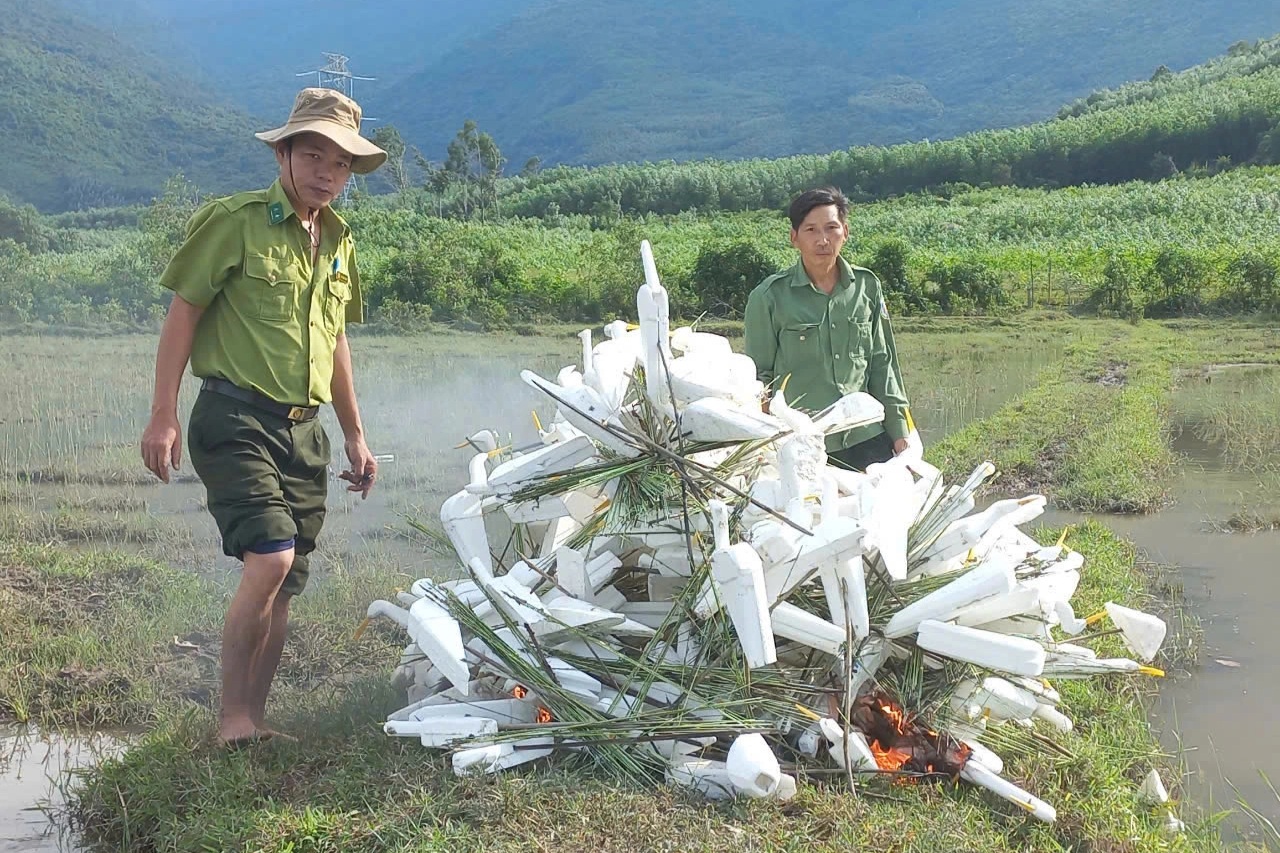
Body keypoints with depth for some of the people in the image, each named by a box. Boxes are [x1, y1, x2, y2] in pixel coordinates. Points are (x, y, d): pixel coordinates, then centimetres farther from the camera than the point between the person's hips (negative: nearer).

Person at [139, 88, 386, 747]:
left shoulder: (338, 241, 14)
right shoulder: (234, 221, -6)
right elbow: (183, 314, -5)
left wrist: (355, 437, 23)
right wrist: (164, 415, -11)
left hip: (303, 430, 7)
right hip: (235, 420, -7)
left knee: (282, 587, 7)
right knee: (269, 559, -20)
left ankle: (253, 719, 19)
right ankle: (232, 717, -4)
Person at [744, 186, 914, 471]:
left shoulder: (866, 287, 7)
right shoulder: (769, 297, -3)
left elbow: (882, 364, 13)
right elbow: (759, 376, 2)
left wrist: (898, 431, 11)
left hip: (867, 438, 3)